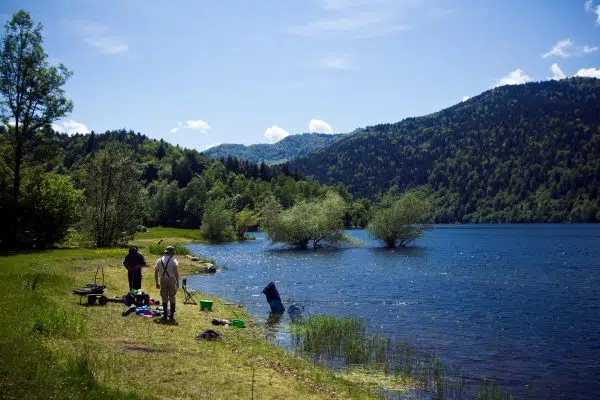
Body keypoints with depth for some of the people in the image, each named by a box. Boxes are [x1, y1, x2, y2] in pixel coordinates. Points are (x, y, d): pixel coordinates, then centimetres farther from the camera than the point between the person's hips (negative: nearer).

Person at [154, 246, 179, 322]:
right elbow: (176, 272, -12)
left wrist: (157, 283, 18)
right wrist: (177, 282, -8)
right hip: (171, 279, -3)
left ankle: (165, 315, 9)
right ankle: (172, 315, 9)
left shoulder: (159, 260, 10)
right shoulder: (173, 260, -3)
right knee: (172, 298, 7)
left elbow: (156, 272, 11)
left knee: (164, 298, 10)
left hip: (163, 280, 3)